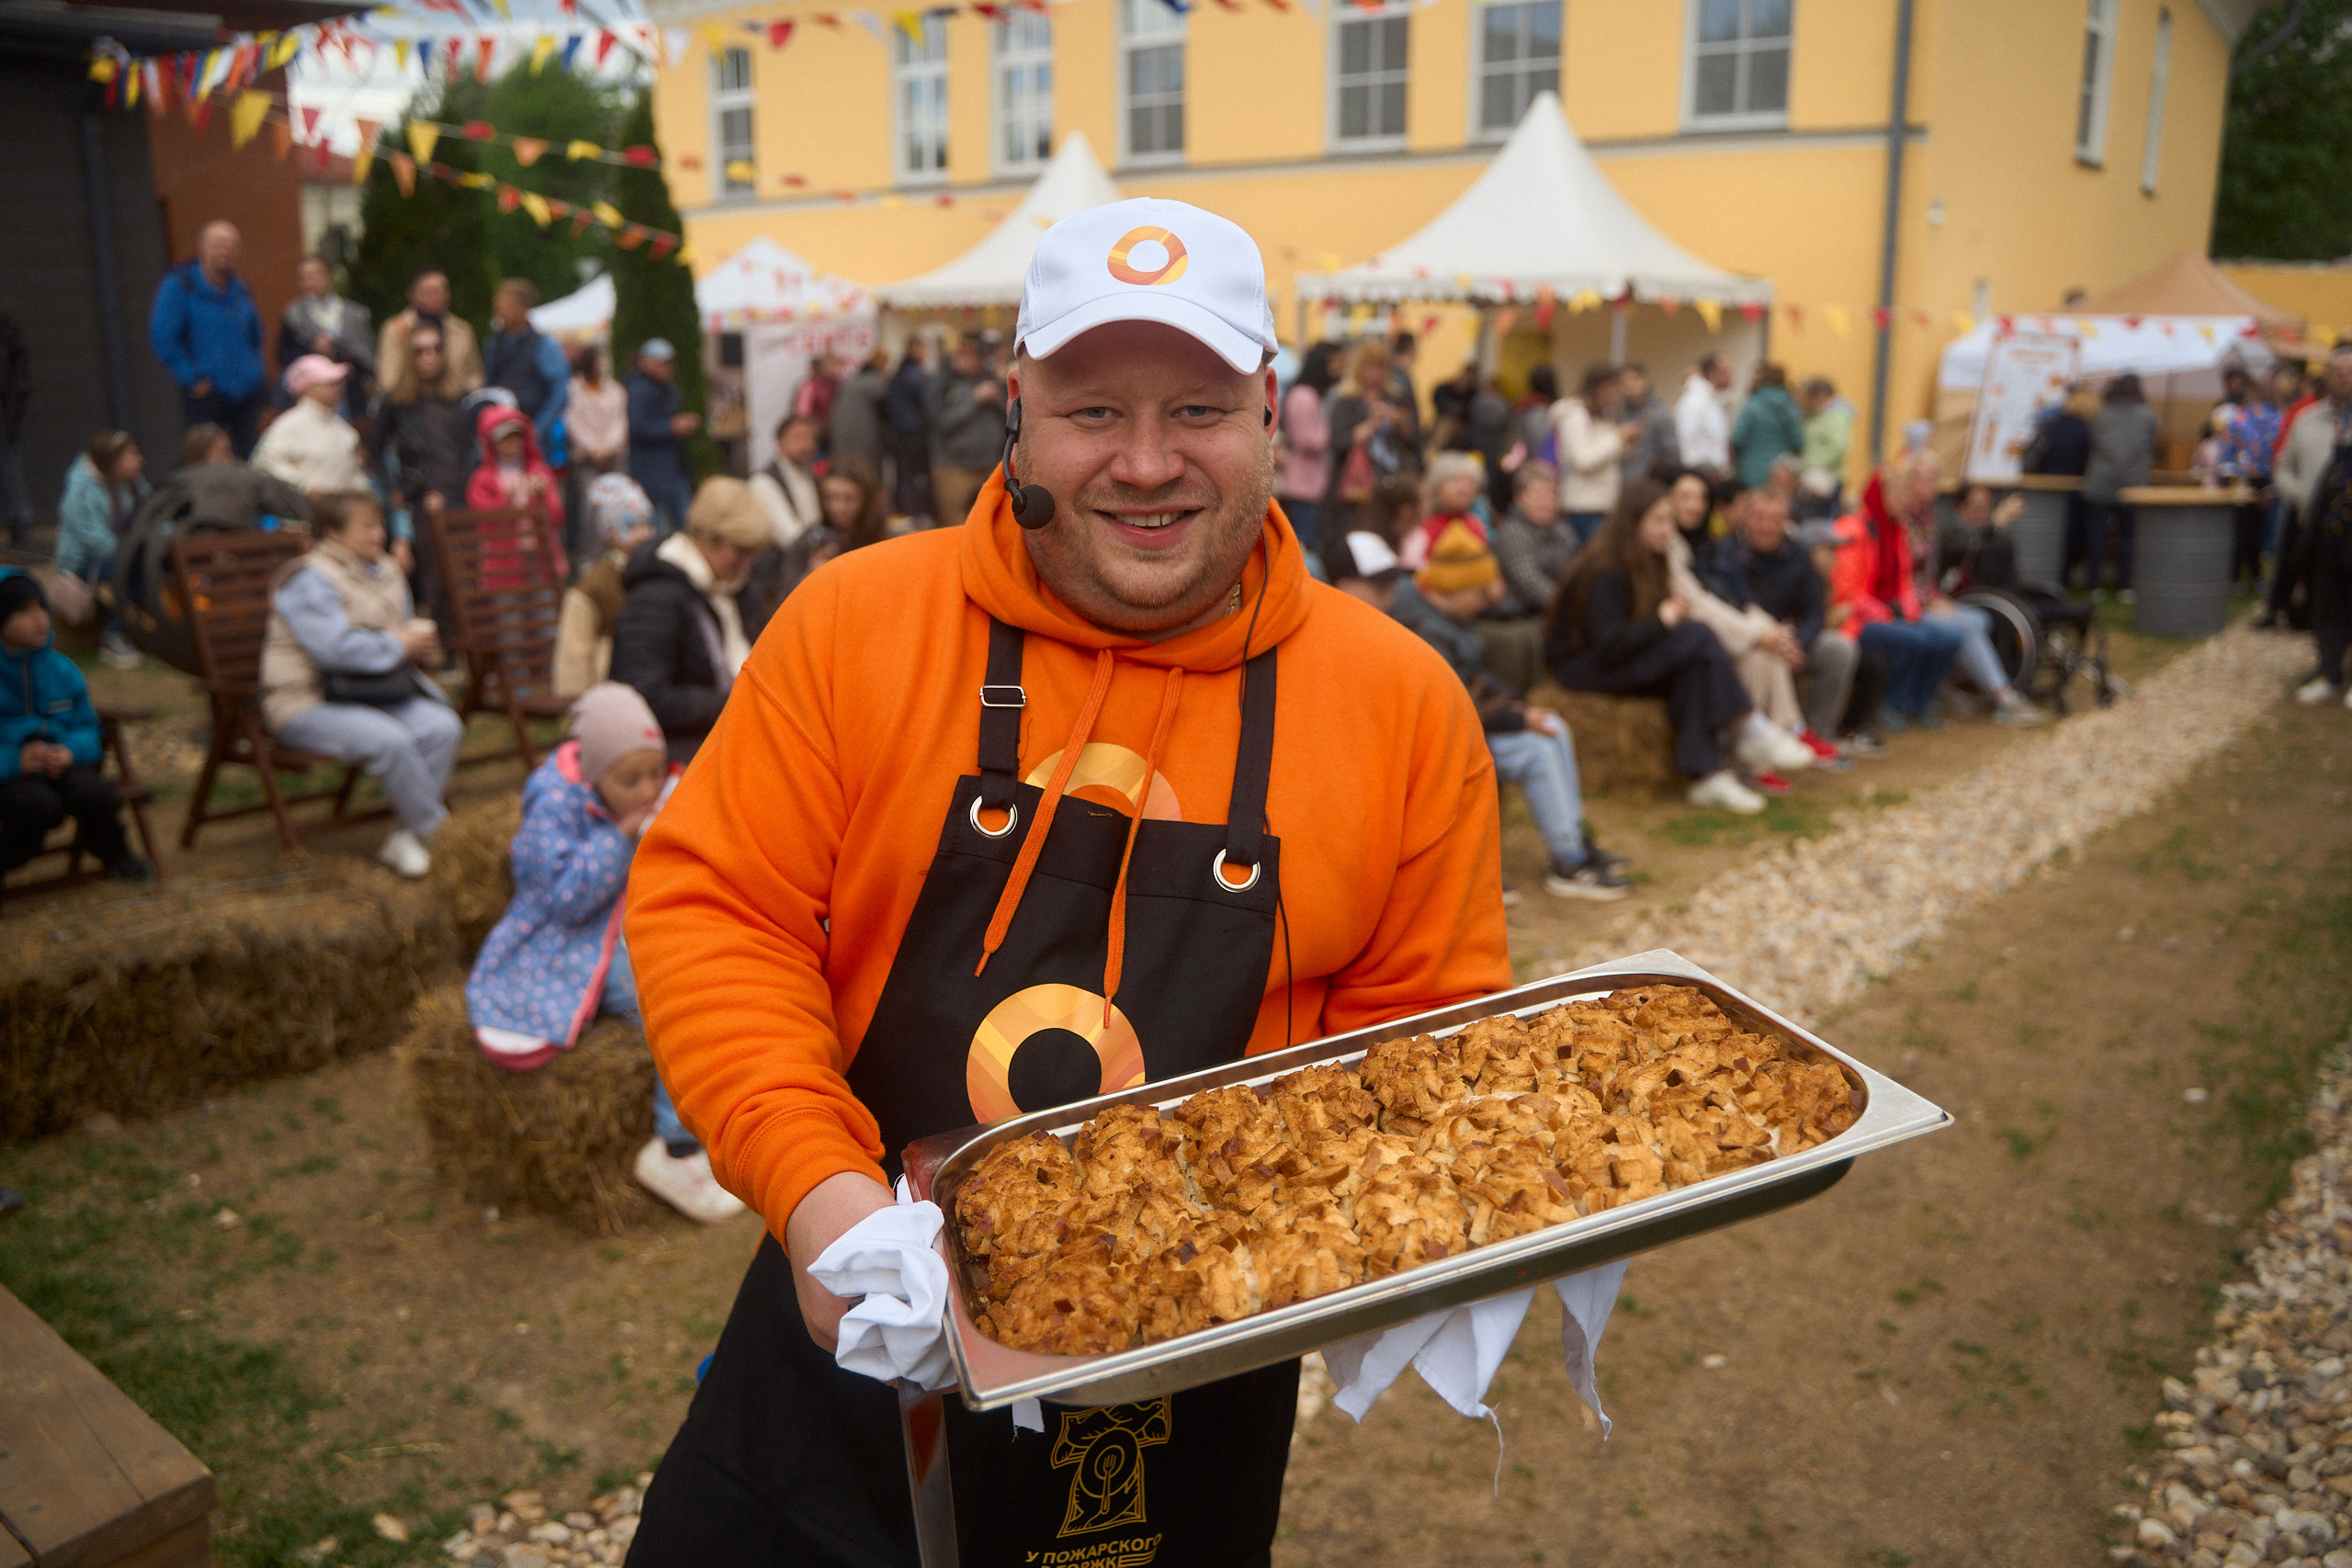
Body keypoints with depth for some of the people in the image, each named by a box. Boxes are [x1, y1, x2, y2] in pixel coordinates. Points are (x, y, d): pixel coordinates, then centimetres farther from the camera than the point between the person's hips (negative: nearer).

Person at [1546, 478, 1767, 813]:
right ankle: (1750, 732, -17)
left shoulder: (1646, 563, 10)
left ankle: (1705, 773, -25)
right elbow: (1608, 649, -27)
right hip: (1583, 666, -9)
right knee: (1695, 636, -24)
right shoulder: (1604, 574, -20)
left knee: (1693, 670, -22)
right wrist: (1663, 620, -21)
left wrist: (1676, 611, -9)